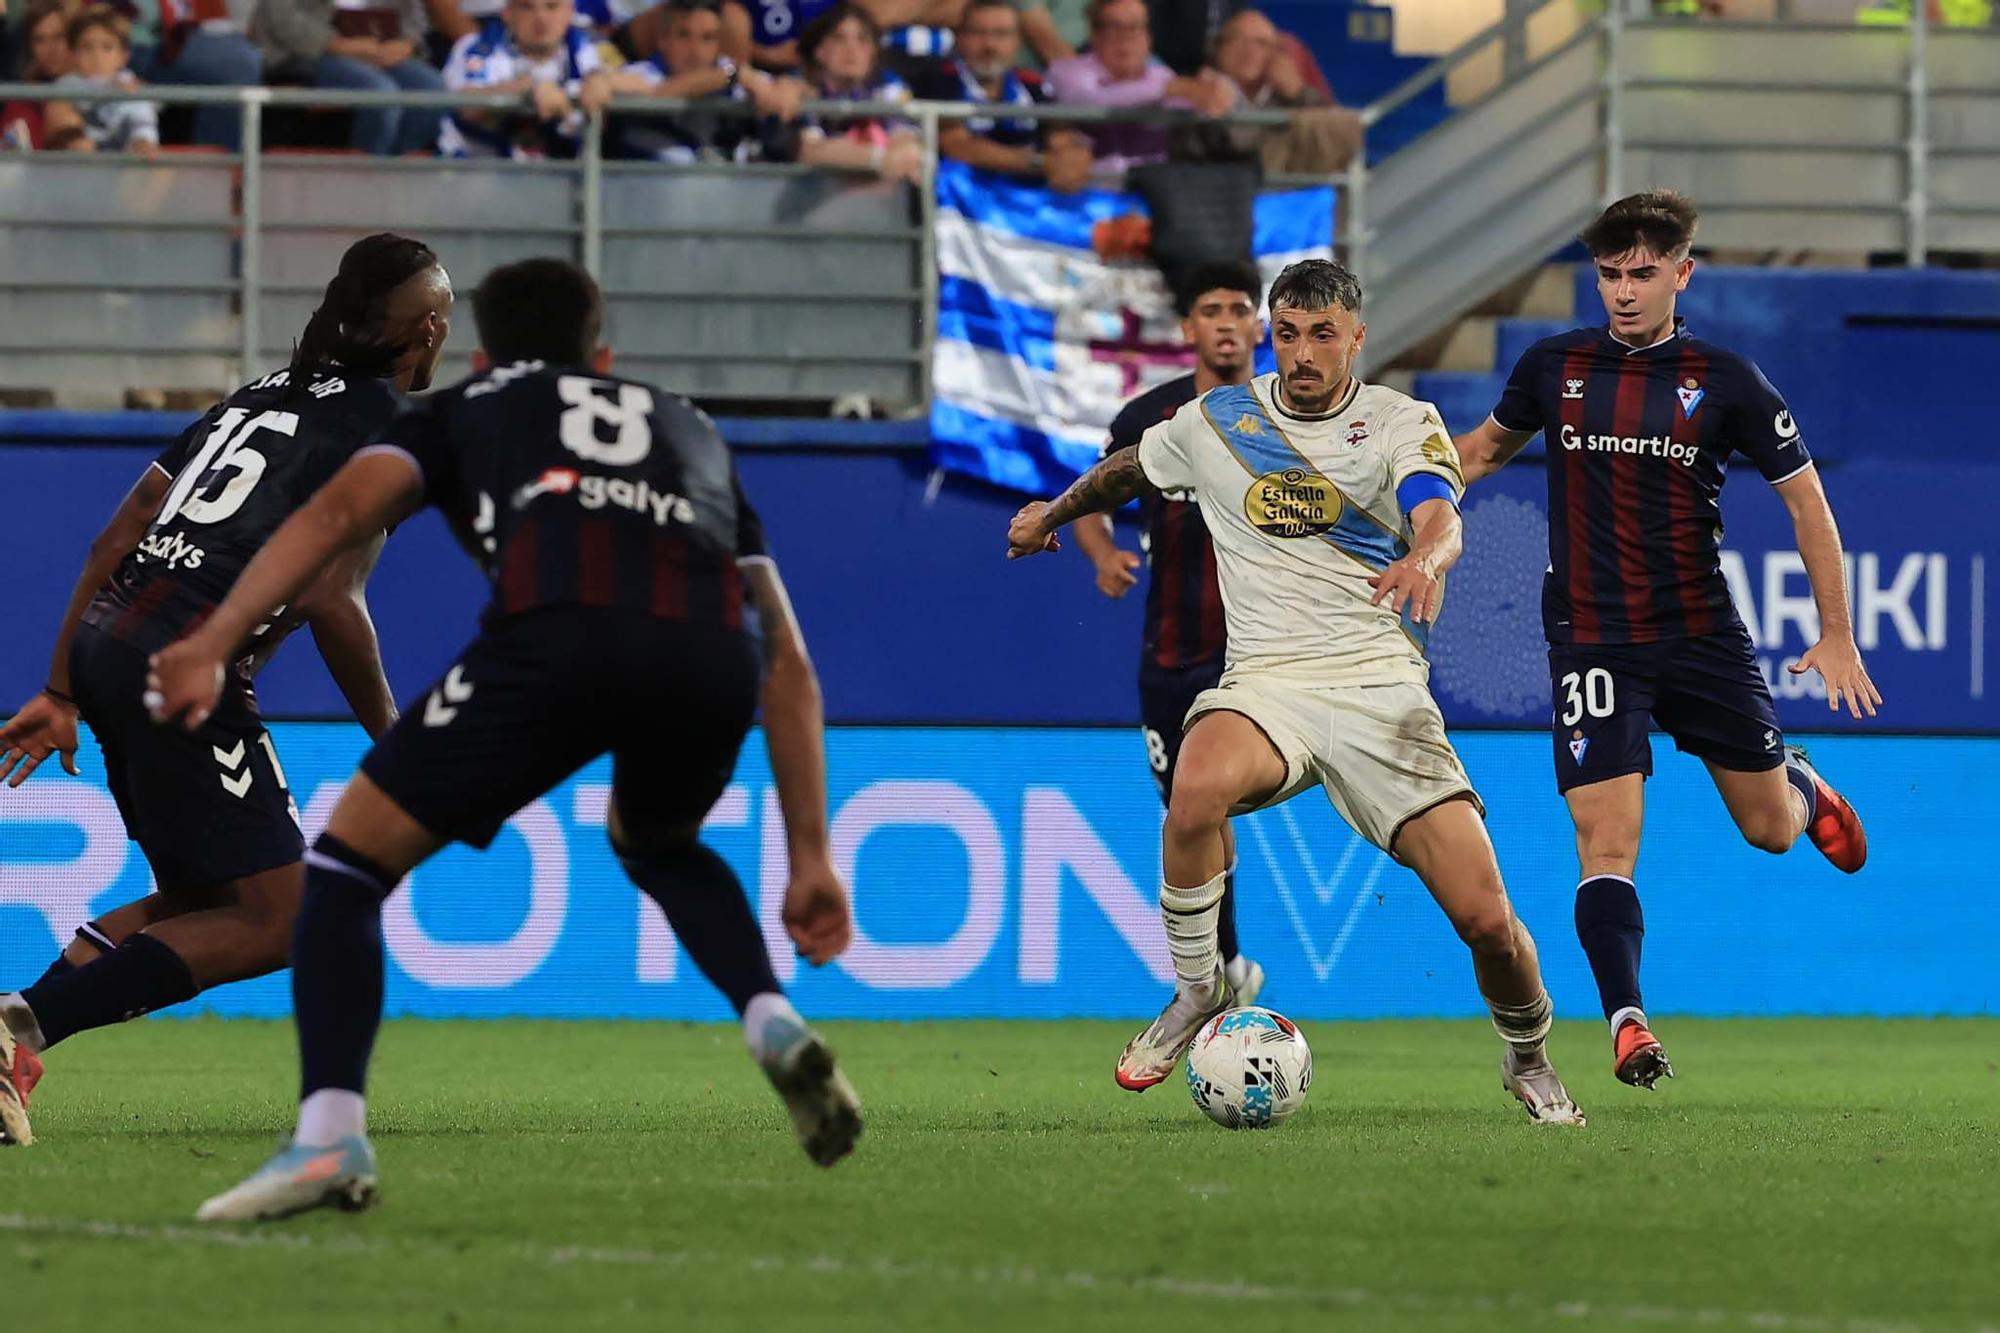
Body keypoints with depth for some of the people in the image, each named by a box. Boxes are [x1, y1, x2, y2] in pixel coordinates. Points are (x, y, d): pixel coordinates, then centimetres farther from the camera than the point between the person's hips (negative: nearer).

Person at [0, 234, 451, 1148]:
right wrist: (393, 741, -1)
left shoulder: (263, 395, 23)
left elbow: (115, 540, 20)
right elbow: (330, 600, -12)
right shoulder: (384, 423, -2)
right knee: (271, 923, -3)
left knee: (197, 906, 20)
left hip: (105, 642, 9)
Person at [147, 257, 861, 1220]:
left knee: (349, 860, 11)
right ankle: (774, 1026, 13)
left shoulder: (463, 410, 33)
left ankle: (329, 1132, -10)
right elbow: (786, 659, 34)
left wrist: (211, 645, 0)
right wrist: (810, 855, 33)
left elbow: (338, 509, 11)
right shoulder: (687, 429, 41)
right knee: (657, 844, 37)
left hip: (556, 633, -4)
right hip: (708, 653, 4)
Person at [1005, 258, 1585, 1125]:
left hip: (1381, 683, -1)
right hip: (1267, 684, 1)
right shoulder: (1216, 421, 10)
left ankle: (1528, 1059, 22)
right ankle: (1198, 989, -13)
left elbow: (1438, 517, -18)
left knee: (1483, 915, -11)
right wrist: (1051, 514, 47)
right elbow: (1130, 469, 32)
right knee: (1198, 790, -37)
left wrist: (1424, 559, -42)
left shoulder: (1402, 423, 2)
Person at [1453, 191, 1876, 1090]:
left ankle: (1803, 788, 48)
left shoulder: (1723, 381, -4)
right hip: (1591, 639, 0)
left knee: (1769, 830, 12)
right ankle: (1626, 1022, -13)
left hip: (1702, 634, 0)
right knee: (1606, 841, -14)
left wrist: (1836, 636, 0)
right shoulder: (1553, 367, 1)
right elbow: (1489, 446, 21)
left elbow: (1803, 496, 2)